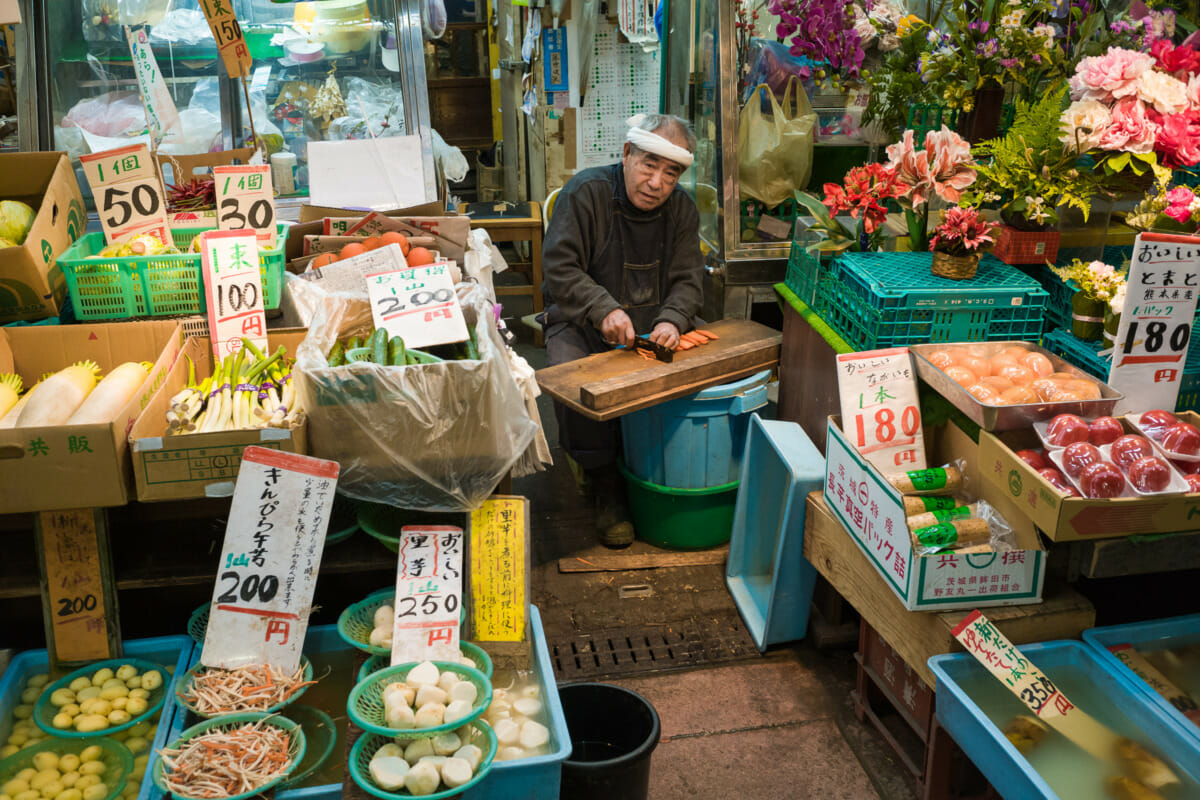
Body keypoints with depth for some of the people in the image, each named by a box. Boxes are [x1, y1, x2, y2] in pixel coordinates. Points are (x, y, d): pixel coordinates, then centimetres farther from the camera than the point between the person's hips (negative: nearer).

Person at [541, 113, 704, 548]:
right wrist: (603, 309, -30)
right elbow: (559, 266, -15)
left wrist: (672, 320, -21)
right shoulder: (586, 191, -11)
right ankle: (607, 489, -12)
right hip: (581, 324, -3)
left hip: (653, 327, 4)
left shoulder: (681, 207, 4)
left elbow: (687, 279, 2)